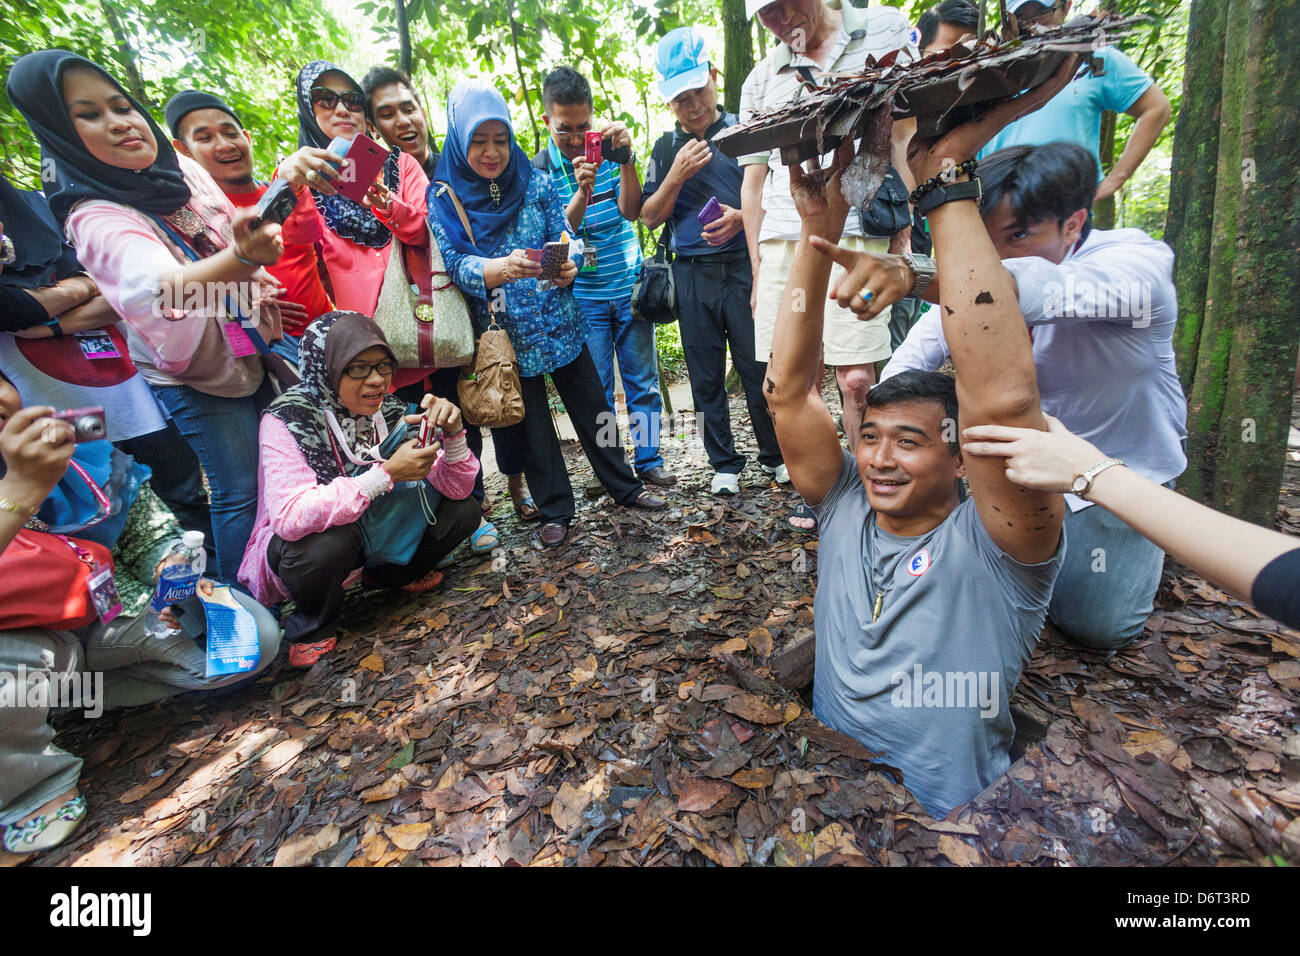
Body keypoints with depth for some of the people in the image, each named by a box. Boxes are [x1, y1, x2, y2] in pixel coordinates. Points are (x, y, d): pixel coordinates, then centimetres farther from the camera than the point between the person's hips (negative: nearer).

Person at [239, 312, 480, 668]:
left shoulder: (389, 411, -11)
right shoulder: (287, 421, -23)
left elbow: (455, 489, -13)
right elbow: (289, 518, -38)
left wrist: (453, 433, -31)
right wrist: (387, 473, -40)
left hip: (369, 534, 5)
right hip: (295, 549, -4)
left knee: (463, 511, -11)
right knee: (331, 538, -38)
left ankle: (391, 575, 14)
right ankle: (312, 625, -4)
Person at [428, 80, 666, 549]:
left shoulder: (536, 183, 2)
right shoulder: (443, 198, -2)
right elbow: (455, 264, -11)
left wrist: (567, 266, -24)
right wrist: (501, 268, -32)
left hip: (560, 322, 2)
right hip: (504, 334, -1)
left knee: (592, 407, 9)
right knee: (531, 423, 8)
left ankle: (625, 487, 26)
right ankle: (555, 510, 22)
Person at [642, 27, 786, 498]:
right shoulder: (666, 149, 12)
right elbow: (650, 217, 8)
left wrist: (741, 218, -14)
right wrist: (677, 175, -7)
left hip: (744, 267, -2)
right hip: (693, 276, 2)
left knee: (759, 368, -1)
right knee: (707, 377, 5)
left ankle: (775, 455, 19)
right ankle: (724, 464, 19)